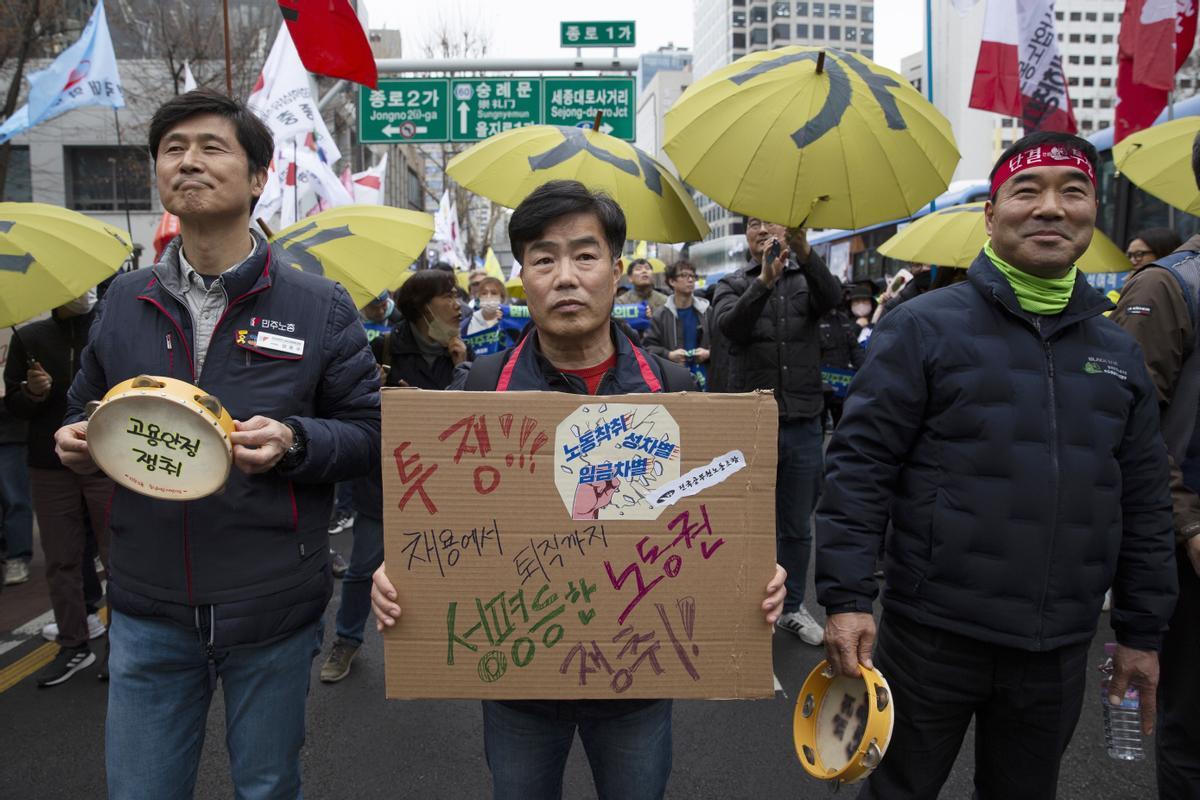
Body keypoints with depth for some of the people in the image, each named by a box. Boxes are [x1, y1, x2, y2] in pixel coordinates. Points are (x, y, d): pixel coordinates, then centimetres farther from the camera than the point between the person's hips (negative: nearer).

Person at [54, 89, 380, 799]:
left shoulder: (320, 307, -3)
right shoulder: (125, 302, 6)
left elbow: (369, 433, -3)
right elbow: (85, 412, 17)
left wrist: (293, 441, -21)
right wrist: (80, 441, -5)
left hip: (272, 611, -2)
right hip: (147, 612, 3)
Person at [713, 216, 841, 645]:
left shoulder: (807, 279, 9)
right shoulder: (733, 284, 5)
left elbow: (832, 297, -16)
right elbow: (730, 324, -16)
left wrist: (804, 251, -34)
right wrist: (765, 280, -32)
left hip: (803, 425, 2)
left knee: (797, 528, 14)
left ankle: (792, 607, 31)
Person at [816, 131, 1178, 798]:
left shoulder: (1120, 353, 9)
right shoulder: (925, 327, -7)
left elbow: (1145, 505, 13)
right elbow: (860, 468, -10)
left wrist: (1143, 632, 13)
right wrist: (846, 597, -16)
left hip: (1060, 650, 4)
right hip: (932, 635, -4)